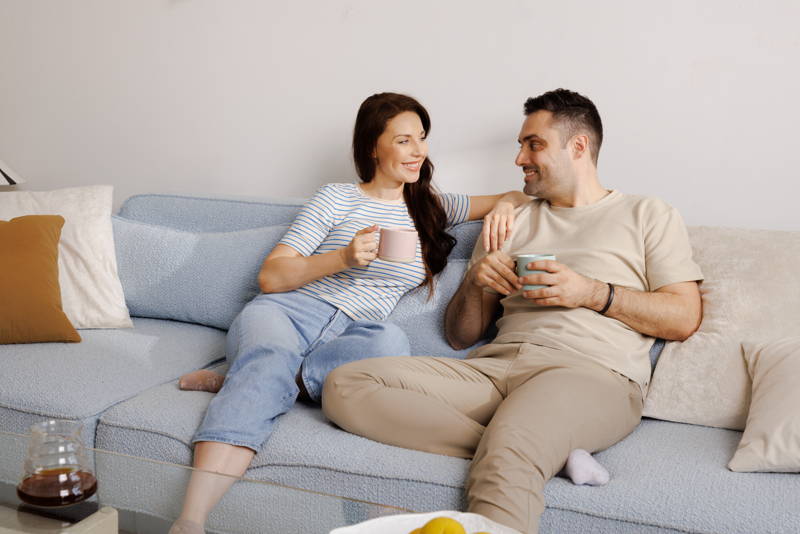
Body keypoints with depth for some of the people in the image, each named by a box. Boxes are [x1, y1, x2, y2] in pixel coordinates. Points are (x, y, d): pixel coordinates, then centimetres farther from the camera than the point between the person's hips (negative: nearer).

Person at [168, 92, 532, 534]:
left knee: (393, 344, -35)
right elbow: (270, 277, 4)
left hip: (351, 336, 3)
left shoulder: (432, 208, 23)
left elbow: (517, 197, 28)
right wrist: (344, 257, -10)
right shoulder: (336, 199, 10)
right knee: (271, 359, -40)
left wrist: (504, 206, 3)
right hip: (286, 313, -2)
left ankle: (235, 384, -25)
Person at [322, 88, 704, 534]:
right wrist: (474, 283, 2)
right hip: (496, 366, 7)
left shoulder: (649, 216, 17)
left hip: (590, 373, -6)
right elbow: (461, 336, 23)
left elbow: (684, 319, 5)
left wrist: (591, 293, -6)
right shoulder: (511, 222, 27)